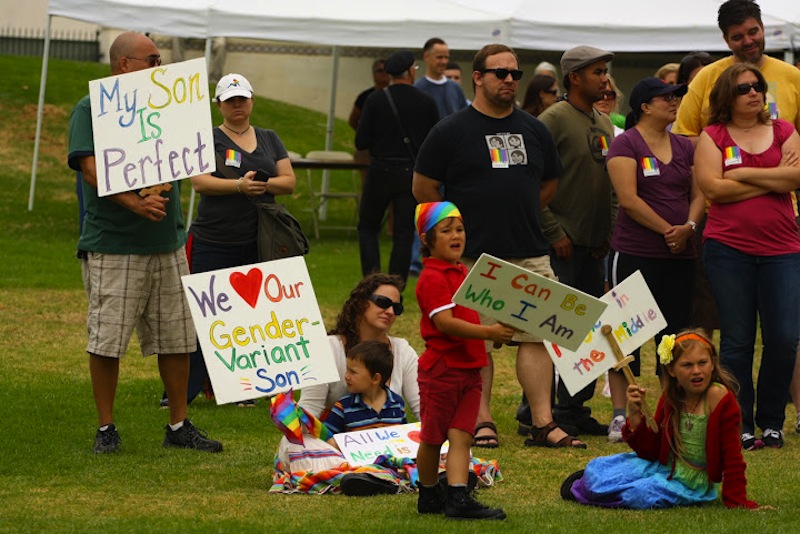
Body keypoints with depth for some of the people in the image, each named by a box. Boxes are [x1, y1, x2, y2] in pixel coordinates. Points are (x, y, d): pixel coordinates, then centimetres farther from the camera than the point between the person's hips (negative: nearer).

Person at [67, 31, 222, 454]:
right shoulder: (91, 109, -4)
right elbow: (91, 168, -15)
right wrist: (136, 203, -28)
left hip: (166, 243, 6)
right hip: (112, 244, -6)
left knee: (176, 337, 8)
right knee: (107, 340, -4)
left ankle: (179, 426, 17)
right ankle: (106, 429, 7)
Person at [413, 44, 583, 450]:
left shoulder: (534, 131, 12)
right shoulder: (451, 131, -1)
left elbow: (549, 185, 24)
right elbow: (423, 189, 2)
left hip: (529, 254, 4)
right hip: (472, 257, -4)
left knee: (537, 335, -1)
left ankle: (543, 423, -1)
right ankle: (481, 422, 6)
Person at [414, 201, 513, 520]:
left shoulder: (461, 273, 15)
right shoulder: (432, 278, -14)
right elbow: (445, 322, -24)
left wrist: (497, 331, 10)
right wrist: (488, 332, -31)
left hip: (469, 368, 8)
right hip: (441, 370, -8)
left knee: (461, 436, -2)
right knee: (433, 438, 7)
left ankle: (458, 499, -9)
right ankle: (429, 496, 21)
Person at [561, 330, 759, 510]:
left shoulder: (720, 398, -18)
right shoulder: (670, 399, 0)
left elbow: (732, 458, -15)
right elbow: (651, 450, 1)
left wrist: (737, 502, -16)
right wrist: (635, 415, -12)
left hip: (691, 483, -5)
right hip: (663, 465, 5)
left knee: (642, 494, -30)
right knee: (598, 468, -12)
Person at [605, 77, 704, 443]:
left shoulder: (684, 147, 14)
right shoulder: (626, 144, -5)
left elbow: (699, 194, 11)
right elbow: (629, 199, -13)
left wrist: (689, 226, -9)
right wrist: (668, 230, -14)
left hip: (680, 254, 6)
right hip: (634, 252, -6)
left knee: (676, 334, 5)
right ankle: (620, 415, -1)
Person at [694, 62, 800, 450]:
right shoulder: (712, 137, 4)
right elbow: (712, 188, -10)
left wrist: (742, 175, -9)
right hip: (729, 249, -2)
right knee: (737, 340, 1)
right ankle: (741, 425, 8)